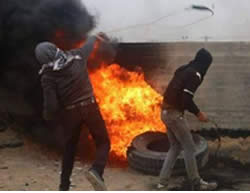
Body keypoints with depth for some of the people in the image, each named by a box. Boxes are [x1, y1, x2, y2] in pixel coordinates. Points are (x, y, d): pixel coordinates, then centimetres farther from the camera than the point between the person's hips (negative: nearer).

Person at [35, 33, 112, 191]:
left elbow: (51, 104, -15)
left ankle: (64, 186, 26)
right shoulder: (76, 56, -5)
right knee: (103, 142, 10)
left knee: (70, 148, 20)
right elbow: (89, 45, 17)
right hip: (89, 107, 0)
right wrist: (96, 37, 39)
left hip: (70, 113, 0)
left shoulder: (48, 76, -11)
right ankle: (96, 171, -18)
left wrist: (50, 119, 6)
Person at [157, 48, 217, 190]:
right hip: (175, 114, -9)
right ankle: (196, 183, 14)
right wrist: (198, 113, -8)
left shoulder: (183, 70, 14)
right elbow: (187, 99, -21)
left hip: (166, 112, 9)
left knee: (175, 147, 17)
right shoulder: (195, 74, -14)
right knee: (190, 148, 3)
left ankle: (163, 181, 17)